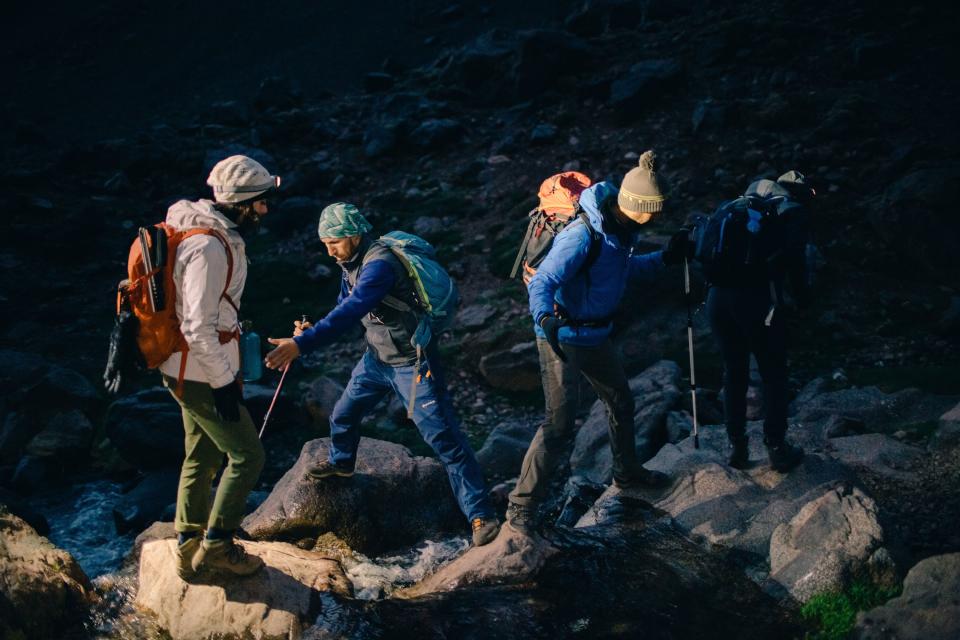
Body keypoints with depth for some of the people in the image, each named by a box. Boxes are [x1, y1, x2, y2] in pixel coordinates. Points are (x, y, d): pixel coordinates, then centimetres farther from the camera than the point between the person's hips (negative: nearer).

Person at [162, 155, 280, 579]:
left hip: (190, 369, 10)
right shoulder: (209, 248, -25)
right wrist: (224, 383, -21)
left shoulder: (218, 233, 7)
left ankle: (188, 547, 30)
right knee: (246, 456, 1)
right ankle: (217, 545, 13)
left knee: (202, 457, 19)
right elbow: (198, 328, -27)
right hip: (202, 373, -10)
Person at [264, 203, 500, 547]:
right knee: (343, 415, 22)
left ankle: (481, 516, -7)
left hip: (411, 363, -9)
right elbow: (344, 308, 12)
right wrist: (313, 330, -8)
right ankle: (341, 462, 52)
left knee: (444, 439, -10)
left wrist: (301, 344, -46)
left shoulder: (380, 264, -28)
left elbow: (350, 312, -39)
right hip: (376, 358, 9)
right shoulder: (351, 263, 2)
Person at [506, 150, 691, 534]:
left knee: (621, 401, 23)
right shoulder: (584, 236, -29)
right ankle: (522, 507, -3)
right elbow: (541, 283, -35)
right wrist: (546, 319, -53)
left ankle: (626, 472, 48)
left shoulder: (622, 229, -1)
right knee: (560, 421, -12)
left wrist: (664, 259, 11)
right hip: (562, 337, -9)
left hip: (595, 334, 9)